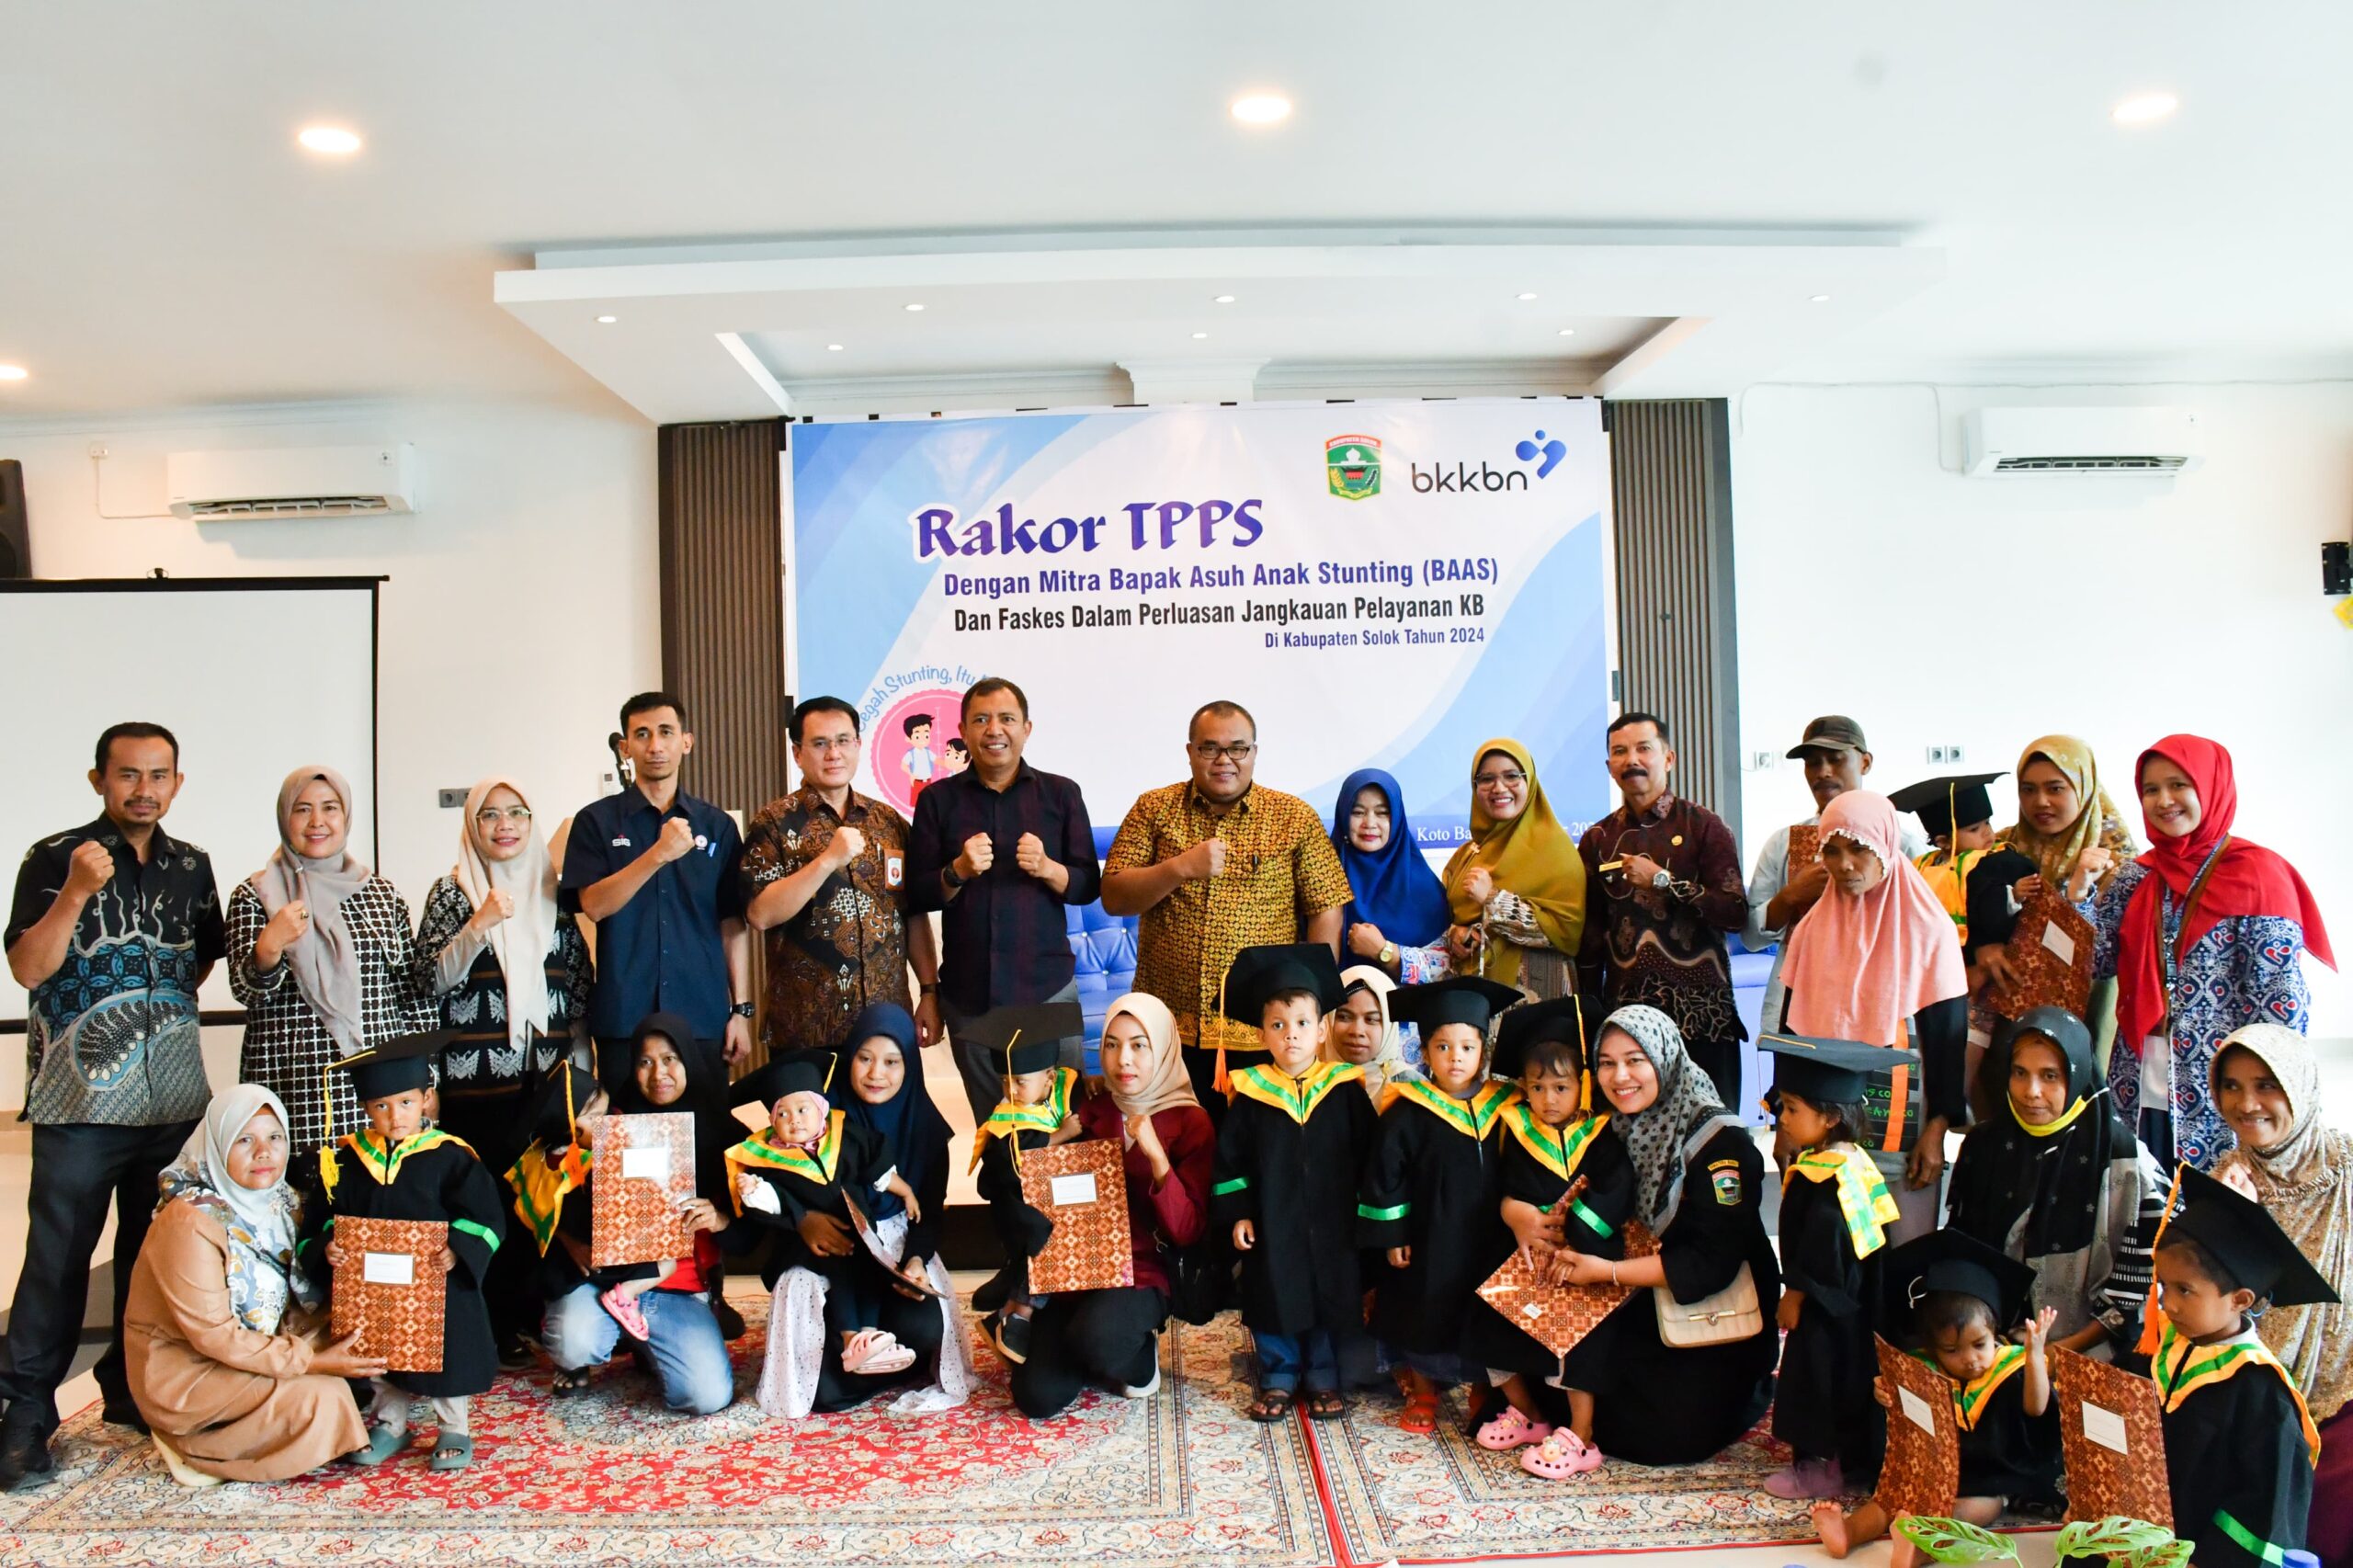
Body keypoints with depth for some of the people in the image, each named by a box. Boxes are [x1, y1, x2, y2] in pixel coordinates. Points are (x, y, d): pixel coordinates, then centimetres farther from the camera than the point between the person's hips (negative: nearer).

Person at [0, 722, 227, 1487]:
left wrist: (160, 1008, 9)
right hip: (81, 1100, -4)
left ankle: (132, 1389, 26)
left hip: (174, 1098, 5)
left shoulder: (191, 866, 9)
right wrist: (78, 892, -23)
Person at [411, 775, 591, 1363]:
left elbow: (580, 982, 14)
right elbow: (430, 982, -5)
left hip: (548, 1073, 3)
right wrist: (479, 925, -17)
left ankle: (535, 1311, 17)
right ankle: (495, 1327, 12)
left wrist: (580, 1058, 9)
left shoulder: (552, 890, 11)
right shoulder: (452, 891, 3)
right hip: (477, 1075, -2)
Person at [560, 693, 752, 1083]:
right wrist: (659, 854, -20)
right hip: (624, 1017, -1)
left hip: (703, 1016, 1)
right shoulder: (596, 821, 5)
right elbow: (593, 905, -8)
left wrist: (741, 1009, 3)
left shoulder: (717, 825, 8)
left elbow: (733, 923, 8)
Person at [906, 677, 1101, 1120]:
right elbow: (918, 894, 4)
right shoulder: (938, 800, 5)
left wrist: (1046, 868, -16)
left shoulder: (1061, 794, 4)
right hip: (969, 995, 1)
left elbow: (1089, 886, 3)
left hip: (1048, 987, -1)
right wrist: (958, 871, -15)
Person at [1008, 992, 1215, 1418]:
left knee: (1094, 1336, -34)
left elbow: (1188, 1232, -12)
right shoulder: (1090, 1110, 5)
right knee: (1037, 1397, -15)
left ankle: (1140, 1354, 1)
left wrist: (1156, 1156, -24)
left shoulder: (1190, 1122, -5)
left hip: (1144, 1270, -3)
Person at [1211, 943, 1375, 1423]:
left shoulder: (1344, 1090, -4)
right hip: (1270, 1227, 0)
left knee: (1332, 1302, 10)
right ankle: (1278, 1378, 28)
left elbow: (1368, 1155, 2)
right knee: (1274, 1302, 9)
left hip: (1332, 1226, 0)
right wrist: (1237, 1214, -3)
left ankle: (1324, 1378, 29)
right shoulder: (1251, 1094, -5)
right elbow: (1230, 1158, 1)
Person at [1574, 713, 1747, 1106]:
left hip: (1701, 1013, -2)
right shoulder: (1597, 839, 10)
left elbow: (1736, 913, -8)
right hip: (1624, 1011, 3)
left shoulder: (1704, 826, 1)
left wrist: (1663, 881, -15)